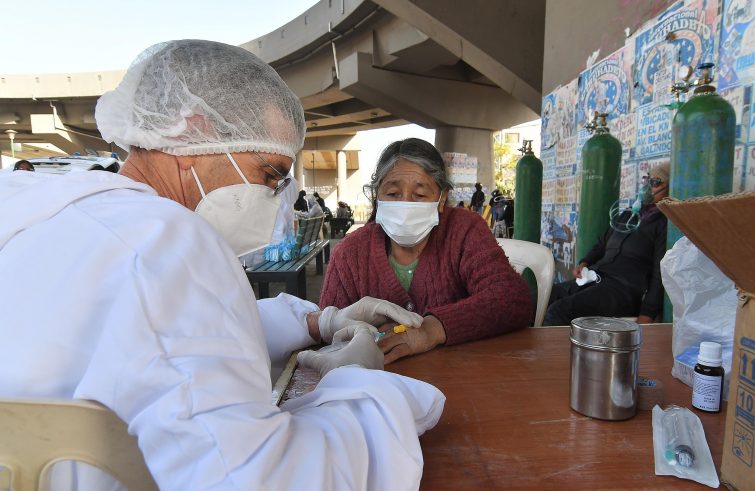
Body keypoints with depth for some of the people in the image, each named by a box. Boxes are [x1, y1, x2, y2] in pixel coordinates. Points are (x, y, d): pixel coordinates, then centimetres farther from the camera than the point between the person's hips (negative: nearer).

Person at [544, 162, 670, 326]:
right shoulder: (628, 215, 24)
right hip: (594, 279, 8)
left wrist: (645, 317, -15)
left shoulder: (665, 224, 1)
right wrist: (584, 263, 10)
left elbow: (660, 272, -8)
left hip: (623, 288, -7)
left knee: (558, 311, -31)